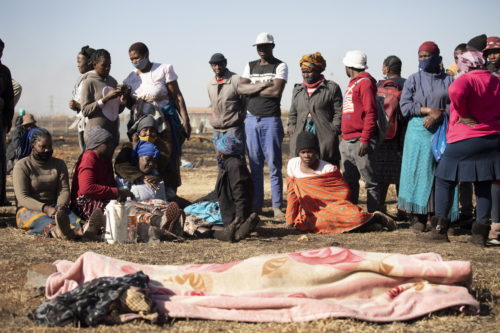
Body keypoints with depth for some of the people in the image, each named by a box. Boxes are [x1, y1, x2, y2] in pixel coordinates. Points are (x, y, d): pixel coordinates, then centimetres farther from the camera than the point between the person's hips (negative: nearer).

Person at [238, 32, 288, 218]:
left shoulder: (280, 66, 0)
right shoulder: (250, 66, 15)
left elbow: (276, 91, -14)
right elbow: (241, 88, 0)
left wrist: (253, 88, -3)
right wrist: (264, 86, -9)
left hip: (271, 120, -4)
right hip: (251, 119, 5)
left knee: (274, 165, -4)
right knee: (255, 165, 7)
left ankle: (277, 206, -2)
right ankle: (256, 205, 13)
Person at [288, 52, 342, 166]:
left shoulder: (331, 88, 4)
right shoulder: (298, 89, 20)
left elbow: (338, 114, 1)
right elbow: (292, 115, 23)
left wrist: (333, 132, -7)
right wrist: (292, 131, 10)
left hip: (324, 138, -4)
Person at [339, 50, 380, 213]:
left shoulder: (365, 82, -7)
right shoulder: (352, 84, 21)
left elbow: (371, 112, -15)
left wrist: (365, 139, -20)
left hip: (360, 141, -9)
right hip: (347, 142, 9)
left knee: (370, 181, -4)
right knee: (349, 181, 12)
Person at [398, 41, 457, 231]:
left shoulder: (448, 80, 11)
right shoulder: (413, 80, 9)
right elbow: (405, 106, -1)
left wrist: (438, 115, -14)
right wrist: (429, 110, -11)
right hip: (418, 132, -1)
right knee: (419, 173, -5)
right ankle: (418, 217, -2)